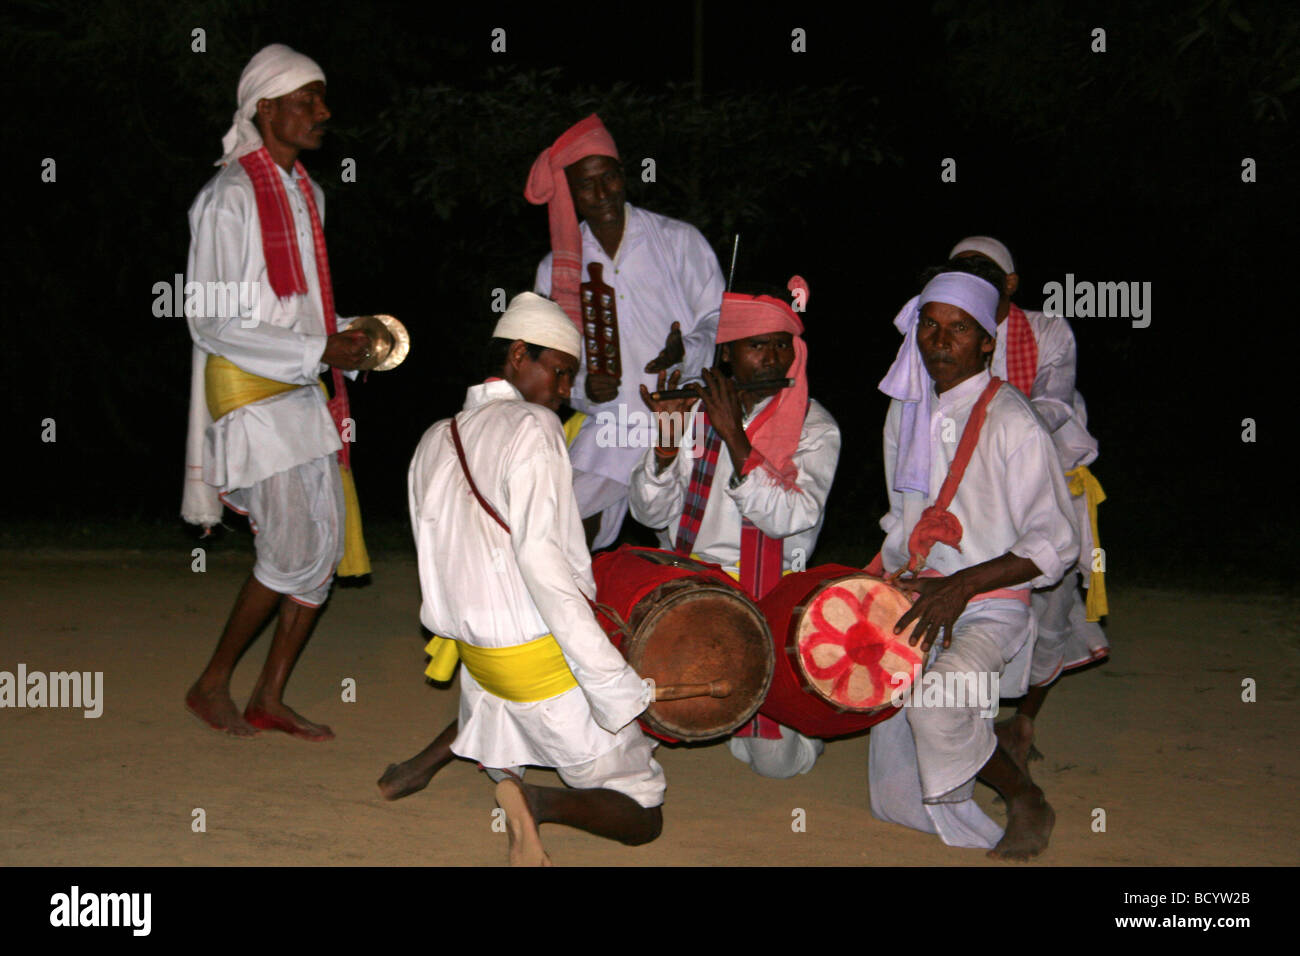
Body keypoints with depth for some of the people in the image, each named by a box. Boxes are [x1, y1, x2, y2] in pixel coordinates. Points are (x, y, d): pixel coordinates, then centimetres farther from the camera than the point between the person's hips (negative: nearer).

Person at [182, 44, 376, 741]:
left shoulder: (307, 192, 16)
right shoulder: (229, 197, -11)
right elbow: (213, 322, -16)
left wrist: (348, 342, 5)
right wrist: (319, 351, -18)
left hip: (305, 393, 8)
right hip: (252, 394, -8)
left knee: (328, 546, 5)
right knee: (294, 552, -9)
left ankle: (269, 698, 15)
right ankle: (211, 685, 8)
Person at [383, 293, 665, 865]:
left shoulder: (434, 442, 9)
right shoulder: (532, 428, -15)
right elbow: (540, 559, -26)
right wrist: (617, 684, -28)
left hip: (480, 658, 8)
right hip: (545, 657, -7)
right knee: (641, 817, 1)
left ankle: (426, 762, 19)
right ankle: (541, 802, -24)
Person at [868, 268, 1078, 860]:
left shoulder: (1011, 423, -11)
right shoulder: (905, 413, 9)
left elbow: (1054, 543, -11)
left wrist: (963, 584, -20)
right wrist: (893, 578, 5)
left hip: (988, 607, -6)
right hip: (915, 601, 6)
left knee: (934, 701, -34)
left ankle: (1027, 801, -9)